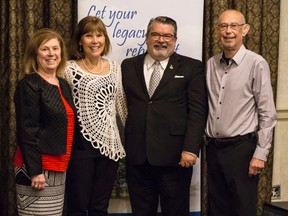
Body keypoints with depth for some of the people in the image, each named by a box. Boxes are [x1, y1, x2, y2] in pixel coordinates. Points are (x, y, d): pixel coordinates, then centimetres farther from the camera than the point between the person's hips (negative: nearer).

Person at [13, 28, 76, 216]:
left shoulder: (63, 85, 12)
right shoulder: (29, 85, -10)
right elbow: (26, 130, -15)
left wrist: (64, 166, 15)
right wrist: (35, 170, -19)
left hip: (59, 168, 7)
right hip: (38, 169, -7)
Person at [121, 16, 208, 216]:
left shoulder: (191, 67, 3)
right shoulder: (128, 66, 11)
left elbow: (198, 110, -4)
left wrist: (191, 149, -12)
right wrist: (123, 144, 2)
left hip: (174, 156, -2)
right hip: (136, 156, 3)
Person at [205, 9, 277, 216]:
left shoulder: (256, 64, -9)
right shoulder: (210, 64, 7)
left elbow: (267, 114, -9)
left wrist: (260, 154, -12)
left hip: (242, 148, -5)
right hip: (213, 148, 5)